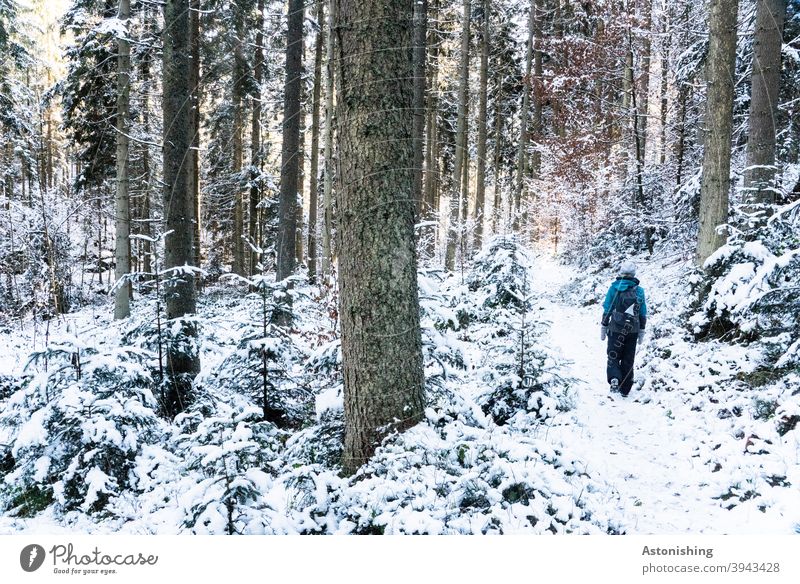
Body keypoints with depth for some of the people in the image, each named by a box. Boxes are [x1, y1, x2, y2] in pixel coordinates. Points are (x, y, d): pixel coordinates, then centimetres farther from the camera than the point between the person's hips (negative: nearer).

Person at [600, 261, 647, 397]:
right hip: (633, 330, 2)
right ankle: (625, 388, 15)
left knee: (613, 356, 8)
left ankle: (614, 378, -19)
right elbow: (643, 314, 5)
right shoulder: (639, 291, 1)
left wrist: (603, 328, 4)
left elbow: (607, 310, -4)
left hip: (616, 329, -2)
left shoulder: (614, 288, -6)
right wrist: (641, 332, 13)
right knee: (628, 359, 12)